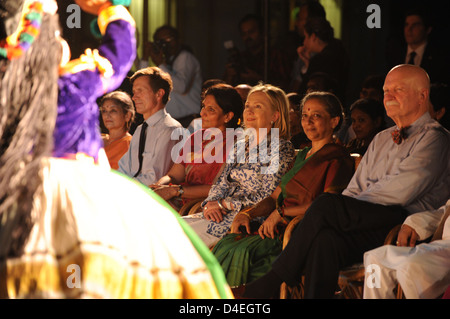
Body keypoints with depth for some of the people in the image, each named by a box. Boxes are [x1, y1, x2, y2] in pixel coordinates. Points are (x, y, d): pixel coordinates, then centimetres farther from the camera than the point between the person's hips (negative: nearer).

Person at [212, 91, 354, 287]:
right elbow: (275, 197, 22)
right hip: (282, 226, 8)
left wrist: (282, 212, -13)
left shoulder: (337, 159, -4)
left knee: (242, 252, -28)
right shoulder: (303, 156, 25)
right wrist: (247, 214, 4)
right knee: (226, 245, -16)